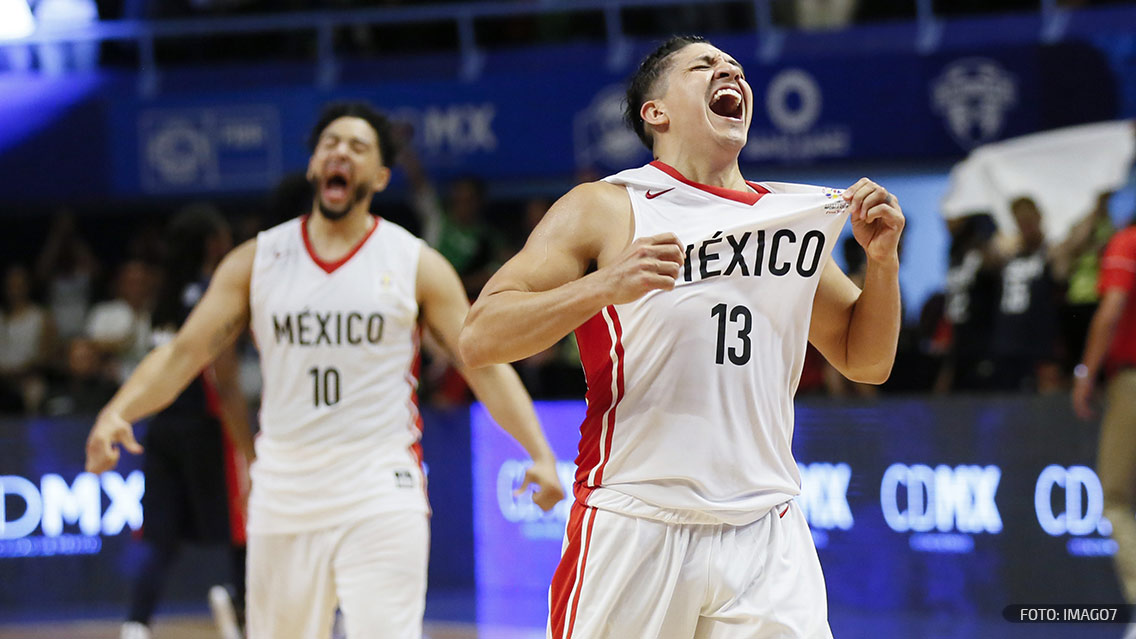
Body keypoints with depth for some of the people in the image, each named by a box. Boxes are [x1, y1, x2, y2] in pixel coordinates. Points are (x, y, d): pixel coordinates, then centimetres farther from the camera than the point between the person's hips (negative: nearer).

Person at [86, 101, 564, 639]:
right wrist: (117, 412, -14)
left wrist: (540, 452, -12)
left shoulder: (416, 265, 2)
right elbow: (183, 354, 3)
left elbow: (485, 365, 0)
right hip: (283, 493, 3)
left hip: (381, 498, -2)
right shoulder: (257, 262, 6)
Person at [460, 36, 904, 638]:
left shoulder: (790, 210, 14)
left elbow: (865, 361, 20)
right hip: (634, 530, -3)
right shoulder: (602, 210, 0)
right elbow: (478, 339, -9)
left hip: (766, 536, 3)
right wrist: (605, 285, -22)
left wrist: (882, 258, 3)